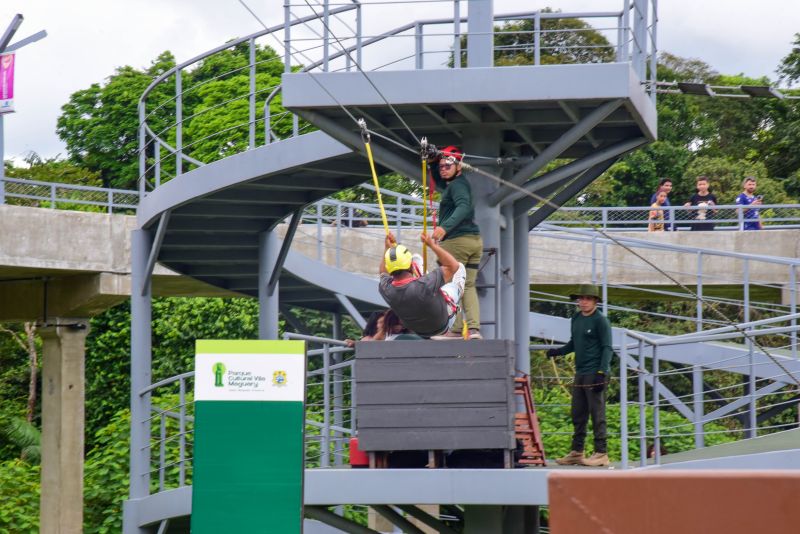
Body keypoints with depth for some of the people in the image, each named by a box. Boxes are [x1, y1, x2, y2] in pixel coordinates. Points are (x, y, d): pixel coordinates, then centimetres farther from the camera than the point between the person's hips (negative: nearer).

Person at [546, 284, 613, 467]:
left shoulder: (600, 321, -7)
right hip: (580, 374, 8)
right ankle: (577, 452, 19)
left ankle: (601, 453, -3)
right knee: (578, 415, 12)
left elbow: (607, 348, -10)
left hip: (595, 374, -8)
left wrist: (601, 373, -18)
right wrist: (558, 351, 9)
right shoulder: (576, 319, 14)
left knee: (597, 414, -6)